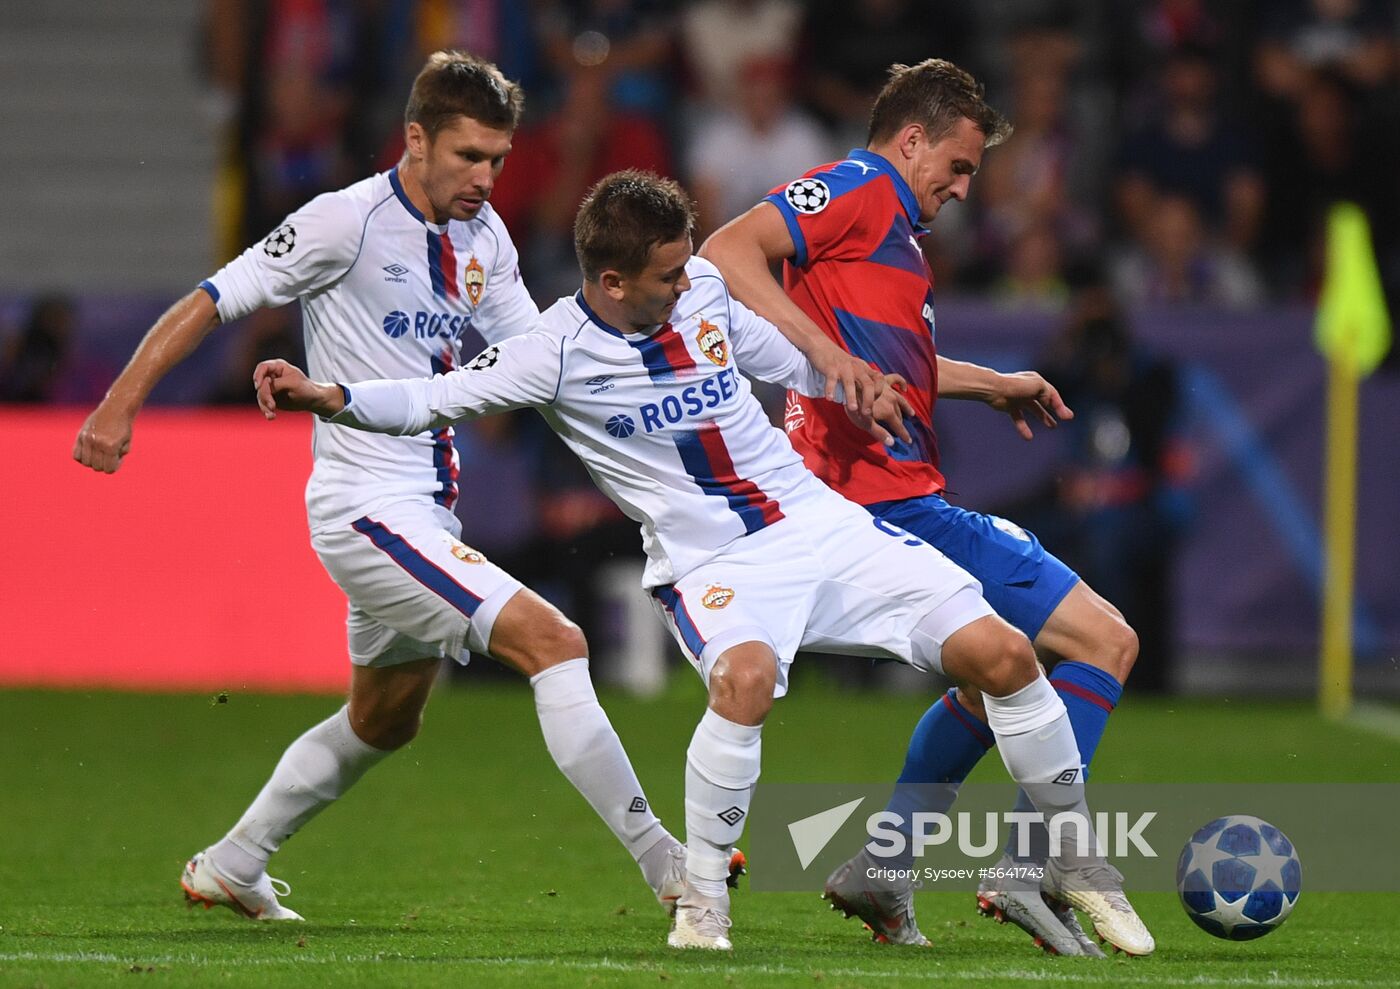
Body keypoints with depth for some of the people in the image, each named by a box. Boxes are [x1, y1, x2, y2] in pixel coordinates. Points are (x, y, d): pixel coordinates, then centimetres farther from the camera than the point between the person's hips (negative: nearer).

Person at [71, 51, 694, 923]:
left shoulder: (484, 236, 7)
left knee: (383, 721, 24)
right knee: (554, 643, -19)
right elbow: (210, 302, -10)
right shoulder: (348, 223, -15)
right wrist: (120, 406, -13)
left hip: (425, 514, 9)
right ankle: (665, 865, -19)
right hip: (368, 510, -9)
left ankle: (228, 867, 39)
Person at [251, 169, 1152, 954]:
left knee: (1001, 655, -6)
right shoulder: (562, 351, -11)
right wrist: (329, 397, -27)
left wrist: (849, 385, 13)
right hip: (713, 564, -5)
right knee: (747, 677, -39)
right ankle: (702, 903, -21)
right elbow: (436, 399, -14)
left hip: (822, 523, 5)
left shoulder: (703, 289, 2)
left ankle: (1078, 864, 14)